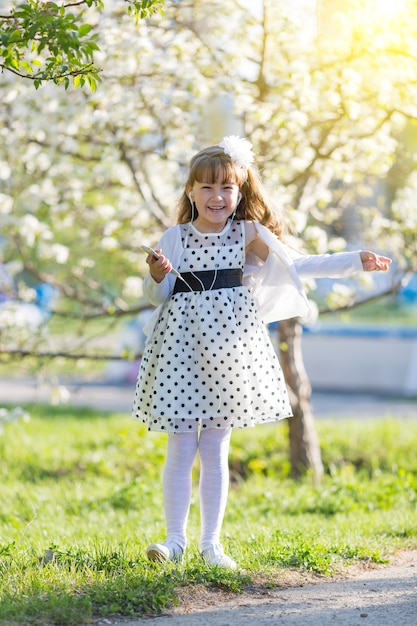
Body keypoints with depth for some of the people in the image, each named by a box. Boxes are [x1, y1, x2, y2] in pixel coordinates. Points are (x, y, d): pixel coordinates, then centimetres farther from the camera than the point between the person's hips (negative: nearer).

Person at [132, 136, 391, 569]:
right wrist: (157, 276, -20)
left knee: (216, 450, 6)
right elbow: (156, 295, 3)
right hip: (183, 345, -1)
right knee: (181, 449, -1)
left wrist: (355, 261, 7)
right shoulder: (175, 238, 1)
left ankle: (211, 542, 14)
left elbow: (296, 265, 10)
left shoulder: (248, 234, 3)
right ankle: (175, 539, 9)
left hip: (229, 346, 1)